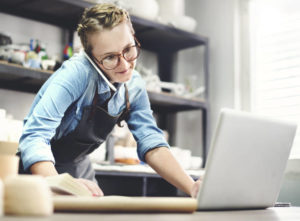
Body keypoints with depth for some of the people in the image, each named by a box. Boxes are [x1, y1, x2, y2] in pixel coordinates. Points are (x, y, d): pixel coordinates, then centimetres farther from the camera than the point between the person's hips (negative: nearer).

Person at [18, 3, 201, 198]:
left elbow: (151, 144, -8)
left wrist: (192, 188, -23)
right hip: (43, 171, -5)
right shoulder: (76, 74, -26)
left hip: (80, 170, 5)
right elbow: (34, 137, -34)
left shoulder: (135, 86, -7)